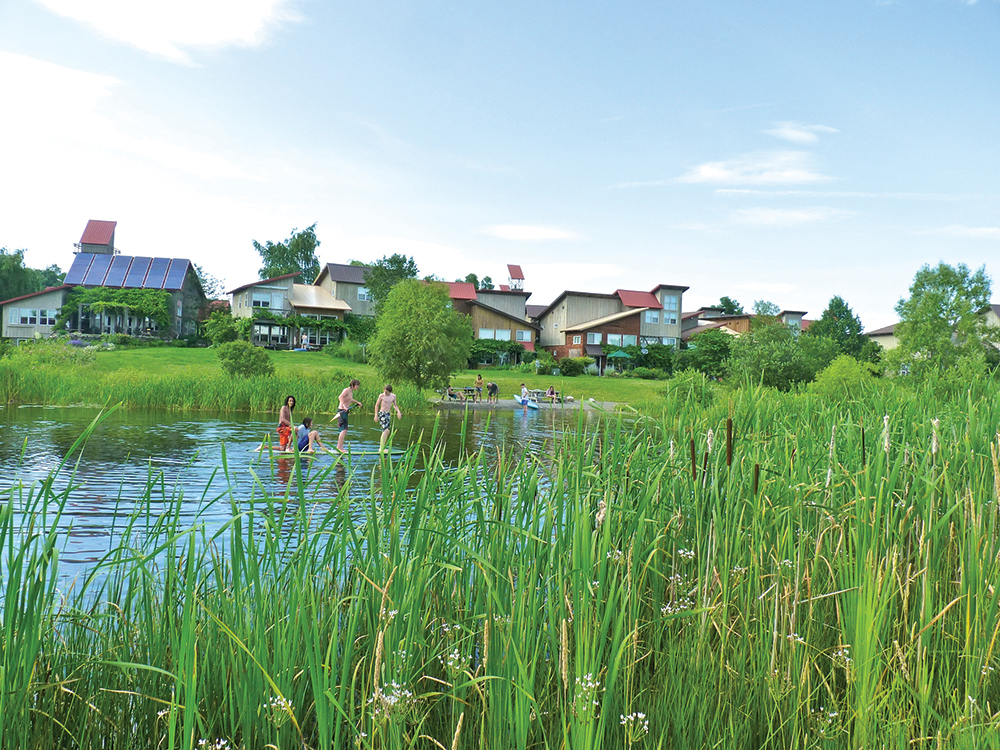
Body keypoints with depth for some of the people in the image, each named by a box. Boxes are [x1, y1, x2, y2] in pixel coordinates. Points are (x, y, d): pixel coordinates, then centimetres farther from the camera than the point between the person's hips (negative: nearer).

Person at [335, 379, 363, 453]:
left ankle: (340, 447, 18)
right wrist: (344, 406, -39)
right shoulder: (347, 390, -11)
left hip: (345, 411, 9)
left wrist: (357, 402, 41)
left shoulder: (351, 392, 15)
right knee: (344, 430, -15)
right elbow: (341, 397, -30)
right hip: (342, 411, -9)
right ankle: (339, 447, -16)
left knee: (344, 430, 12)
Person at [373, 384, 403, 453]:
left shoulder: (393, 396, 6)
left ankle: (382, 448, 16)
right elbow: (377, 405, 0)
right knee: (386, 430, -19)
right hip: (382, 414, -6)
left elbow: (395, 405, 20)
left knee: (386, 432, 7)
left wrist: (398, 412, 5)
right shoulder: (381, 395, -8)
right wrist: (376, 415, -4)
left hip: (388, 414, 6)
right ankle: (381, 448, -19)